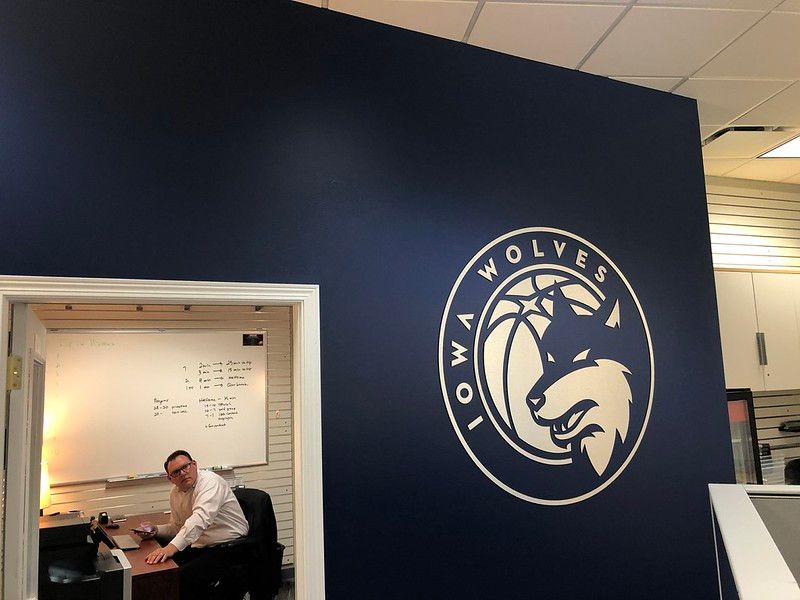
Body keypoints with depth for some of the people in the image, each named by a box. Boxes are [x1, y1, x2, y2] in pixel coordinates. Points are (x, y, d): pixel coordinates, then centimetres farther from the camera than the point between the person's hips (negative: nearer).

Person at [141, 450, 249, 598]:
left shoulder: (210, 481, -18)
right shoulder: (175, 493, 8)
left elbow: (201, 518, -34)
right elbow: (177, 526, 21)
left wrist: (172, 547, -43)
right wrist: (155, 530, 2)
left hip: (228, 547, -8)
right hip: (200, 546, 8)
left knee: (186, 577, -25)